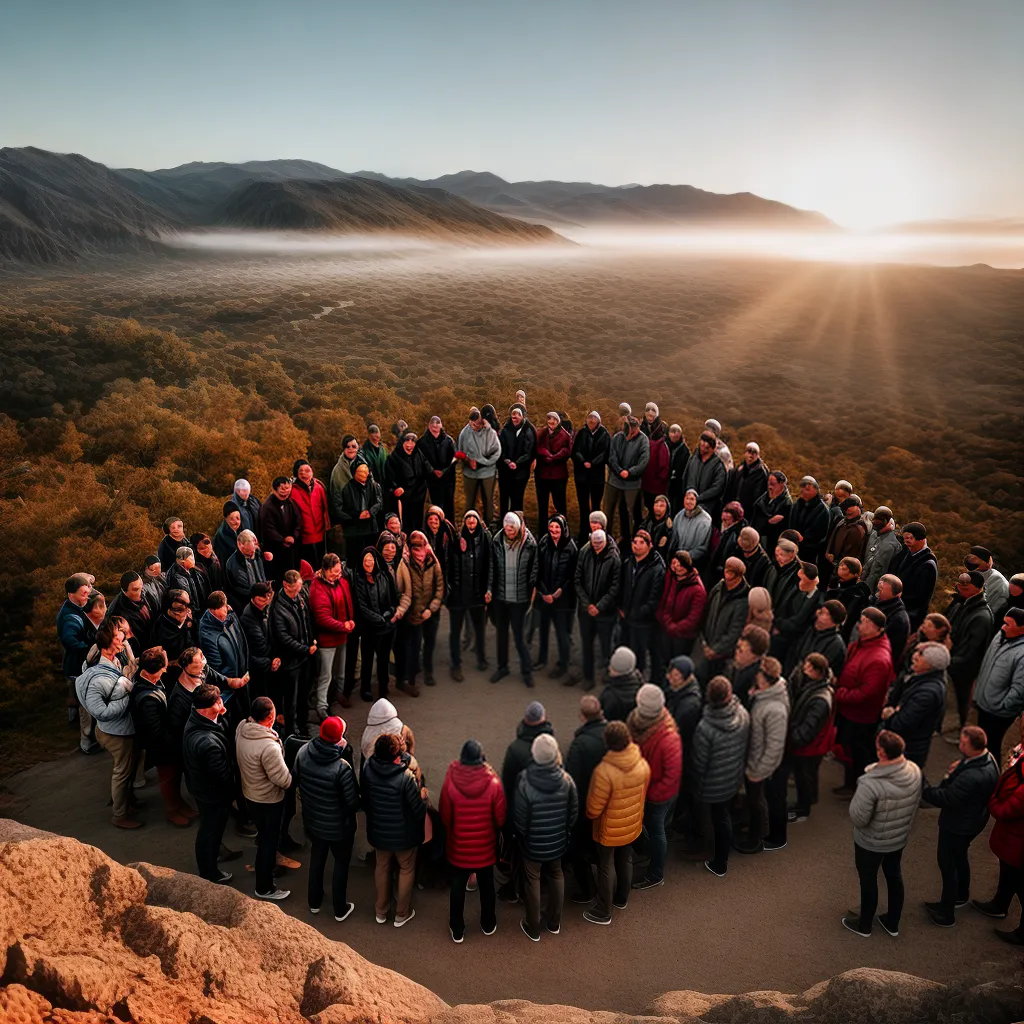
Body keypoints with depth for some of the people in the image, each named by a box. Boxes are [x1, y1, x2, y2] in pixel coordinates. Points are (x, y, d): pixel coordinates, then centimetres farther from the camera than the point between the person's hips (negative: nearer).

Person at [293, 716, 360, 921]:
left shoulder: (303, 752, -19)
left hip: (312, 821, 5)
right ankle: (340, 909, 35)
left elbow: (295, 780, -1)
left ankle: (314, 902, 46)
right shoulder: (342, 767, -35)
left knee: (316, 858, 28)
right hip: (338, 826, -5)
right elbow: (352, 802, -24)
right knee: (341, 862, 20)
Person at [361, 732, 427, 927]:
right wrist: (423, 795, -2)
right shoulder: (406, 777, -33)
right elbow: (419, 811, -22)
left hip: (378, 831, 4)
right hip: (404, 834, -4)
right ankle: (402, 914, 37)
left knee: (381, 867, 27)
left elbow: (363, 800, -1)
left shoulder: (367, 768, -19)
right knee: (406, 870, 22)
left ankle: (381, 911, 44)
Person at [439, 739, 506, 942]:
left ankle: (457, 930, 32)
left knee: (457, 888, 19)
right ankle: (488, 925, 40)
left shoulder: (450, 782, -20)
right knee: (486, 886, 22)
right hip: (485, 848, 0)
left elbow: (444, 817, -10)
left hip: (458, 847, 0)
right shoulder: (493, 783, -21)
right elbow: (501, 818, -11)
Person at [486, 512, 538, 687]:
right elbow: (492, 567, 4)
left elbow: (534, 569, -3)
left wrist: (532, 591, -1)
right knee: (501, 633, 17)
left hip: (519, 598, -3)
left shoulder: (530, 544, -12)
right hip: (500, 596, 3)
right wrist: (489, 589, 2)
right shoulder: (497, 542, -5)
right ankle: (502, 666, 33)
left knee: (519, 635, 2)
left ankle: (527, 670, 19)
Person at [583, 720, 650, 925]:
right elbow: (643, 795, 2)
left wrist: (588, 815, -1)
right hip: (632, 824, 5)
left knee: (606, 867, 14)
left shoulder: (604, 771, -35)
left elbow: (594, 807, -23)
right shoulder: (642, 764, -17)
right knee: (626, 861, 26)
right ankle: (621, 899, 47)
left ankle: (603, 912, 29)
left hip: (609, 829, -5)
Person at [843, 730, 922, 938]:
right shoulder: (915, 771, -17)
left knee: (868, 881, 18)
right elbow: (916, 803, 0)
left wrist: (856, 799, -12)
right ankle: (893, 923, 47)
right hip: (900, 838, 5)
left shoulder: (871, 784, -38)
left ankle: (864, 925, 41)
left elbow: (858, 819, -28)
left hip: (871, 843, -5)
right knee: (894, 876, 27)